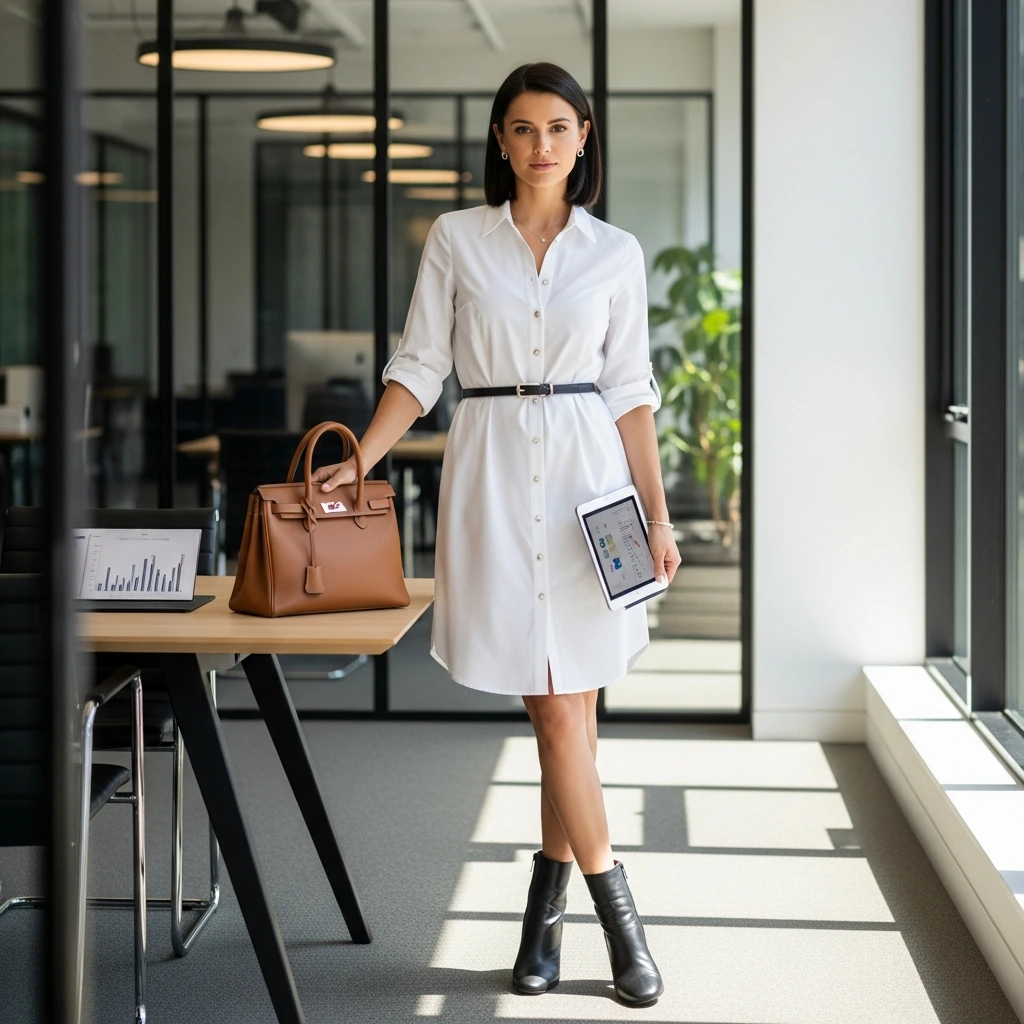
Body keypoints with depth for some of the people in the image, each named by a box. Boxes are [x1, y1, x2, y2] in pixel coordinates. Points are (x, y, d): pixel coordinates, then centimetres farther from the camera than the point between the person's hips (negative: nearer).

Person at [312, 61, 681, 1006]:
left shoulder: (615, 252, 7)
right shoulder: (456, 240, 5)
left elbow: (631, 391, 6)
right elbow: (420, 367, 5)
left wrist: (658, 516, 0)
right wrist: (360, 460, -6)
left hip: (587, 471, 1)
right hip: (492, 473, -1)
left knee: (569, 706, 1)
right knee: (556, 709, -4)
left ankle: (547, 908, 16)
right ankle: (616, 912, 5)